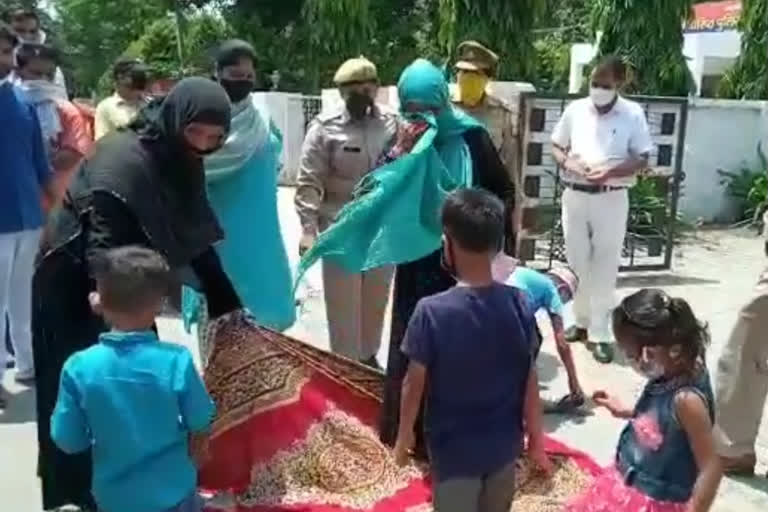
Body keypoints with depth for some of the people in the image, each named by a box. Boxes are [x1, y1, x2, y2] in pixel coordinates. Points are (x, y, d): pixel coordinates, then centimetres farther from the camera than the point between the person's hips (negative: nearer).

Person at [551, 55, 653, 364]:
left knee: (605, 267, 0)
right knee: (577, 262, 11)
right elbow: (556, 146, 12)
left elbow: (642, 159, -3)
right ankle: (582, 321, 27)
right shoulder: (575, 109, 5)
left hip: (612, 199, -3)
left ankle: (601, 332, 6)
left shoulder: (633, 114, -3)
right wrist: (567, 162, -10)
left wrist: (611, 170, -20)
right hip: (574, 196, 3)